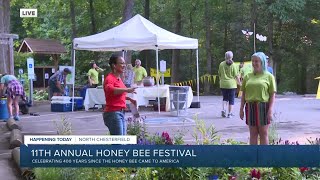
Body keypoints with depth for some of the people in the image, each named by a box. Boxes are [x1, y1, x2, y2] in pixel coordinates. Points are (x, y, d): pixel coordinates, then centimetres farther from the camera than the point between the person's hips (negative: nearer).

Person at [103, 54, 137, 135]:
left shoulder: (118, 78, 16)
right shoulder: (110, 78, -12)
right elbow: (109, 89, -35)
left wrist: (129, 98, 20)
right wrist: (126, 90, -44)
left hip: (121, 112, 10)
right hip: (113, 113, -10)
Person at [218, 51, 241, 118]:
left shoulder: (221, 64, -1)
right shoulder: (233, 65, -7)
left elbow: (219, 75, 7)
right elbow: (236, 76, -6)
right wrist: (239, 83, 7)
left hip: (223, 84, 2)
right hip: (231, 84, -2)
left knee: (225, 98, 16)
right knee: (231, 99, 7)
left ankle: (223, 110, -4)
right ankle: (229, 113, 8)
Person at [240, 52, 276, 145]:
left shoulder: (269, 76, 0)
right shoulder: (248, 76, 9)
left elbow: (272, 95, -3)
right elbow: (243, 94, 12)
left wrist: (270, 111, -11)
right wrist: (241, 109, 5)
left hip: (263, 107, -3)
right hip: (250, 107, 3)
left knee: (263, 133, 4)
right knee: (253, 133, 8)